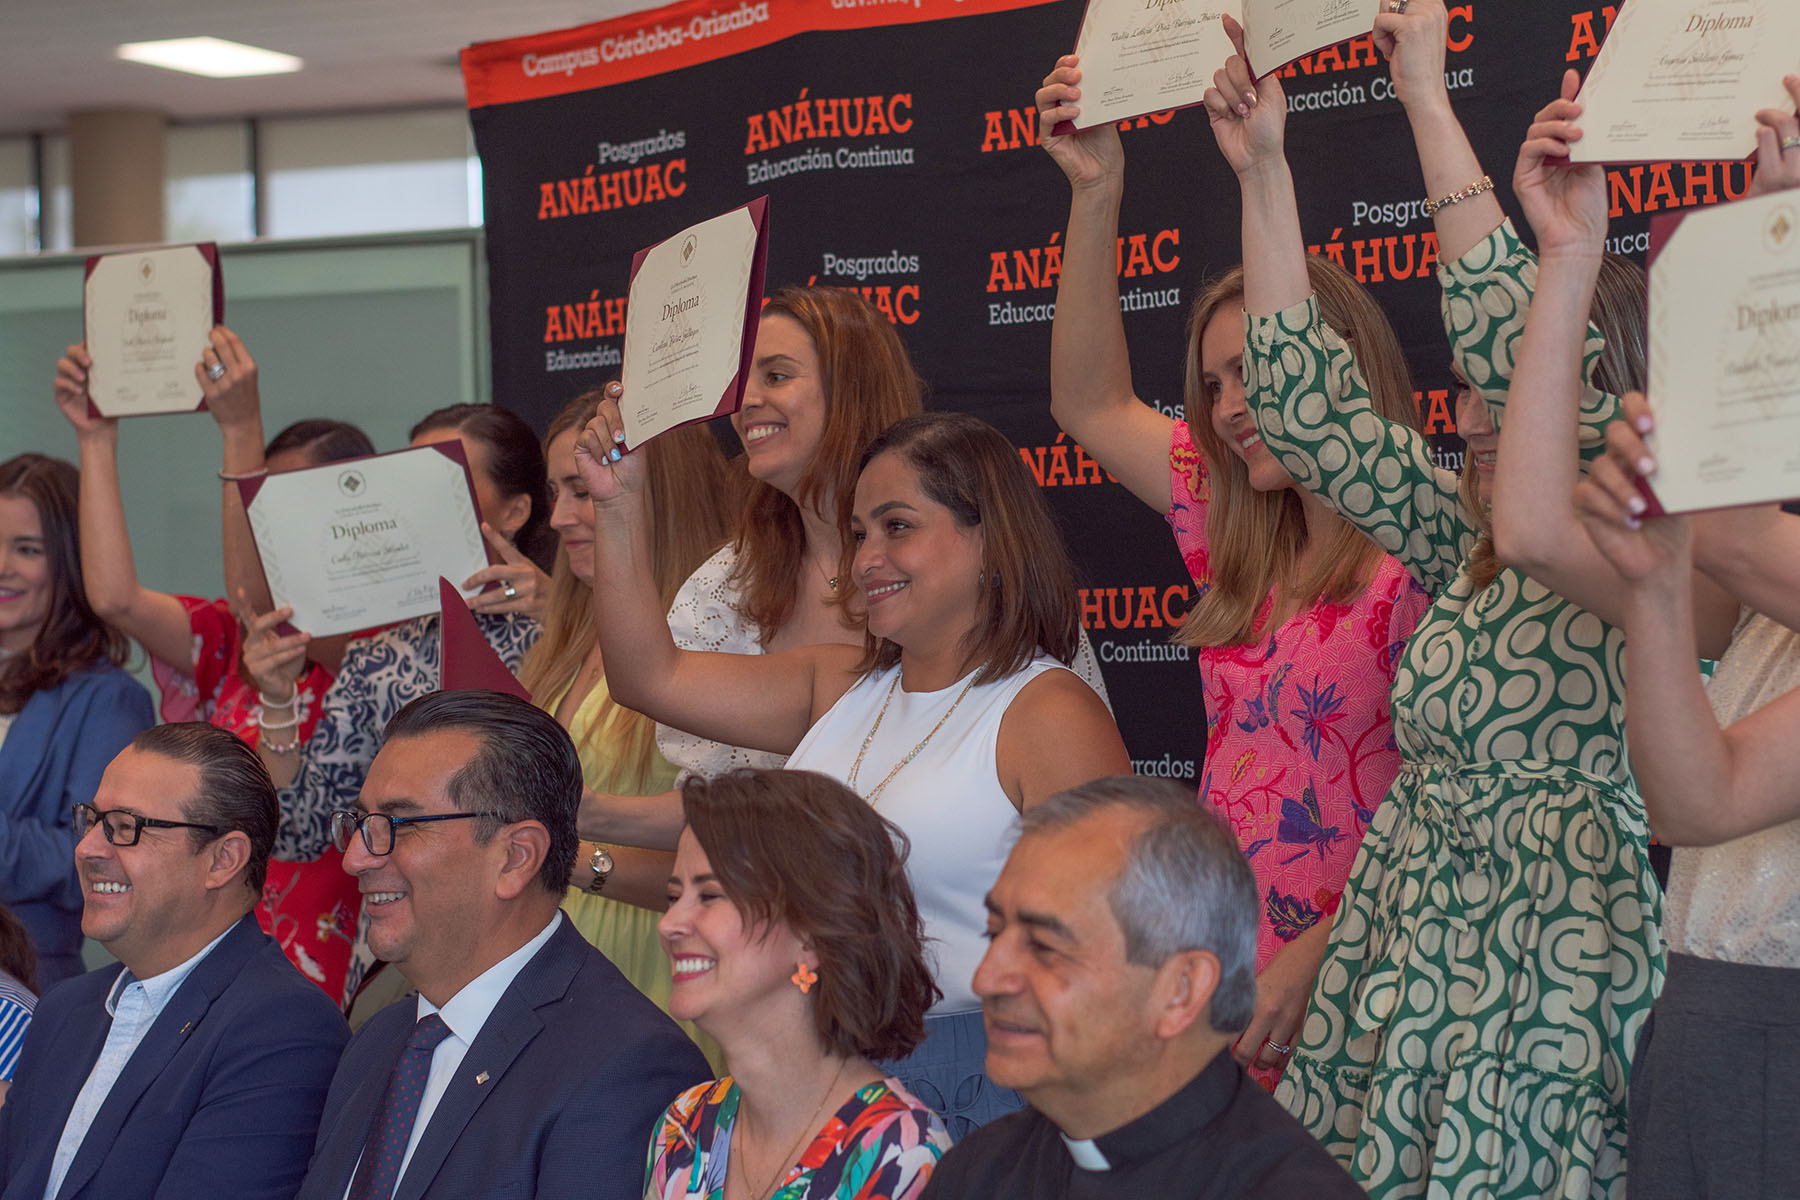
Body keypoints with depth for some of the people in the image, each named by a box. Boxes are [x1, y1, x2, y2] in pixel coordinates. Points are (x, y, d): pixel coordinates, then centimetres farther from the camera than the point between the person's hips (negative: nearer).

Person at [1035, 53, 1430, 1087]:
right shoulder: (1243, 534, 13)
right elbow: (1093, 406, 21)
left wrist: (1316, 957, -20)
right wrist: (1095, 192, 15)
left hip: (1352, 996, -6)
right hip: (1227, 983, 6)